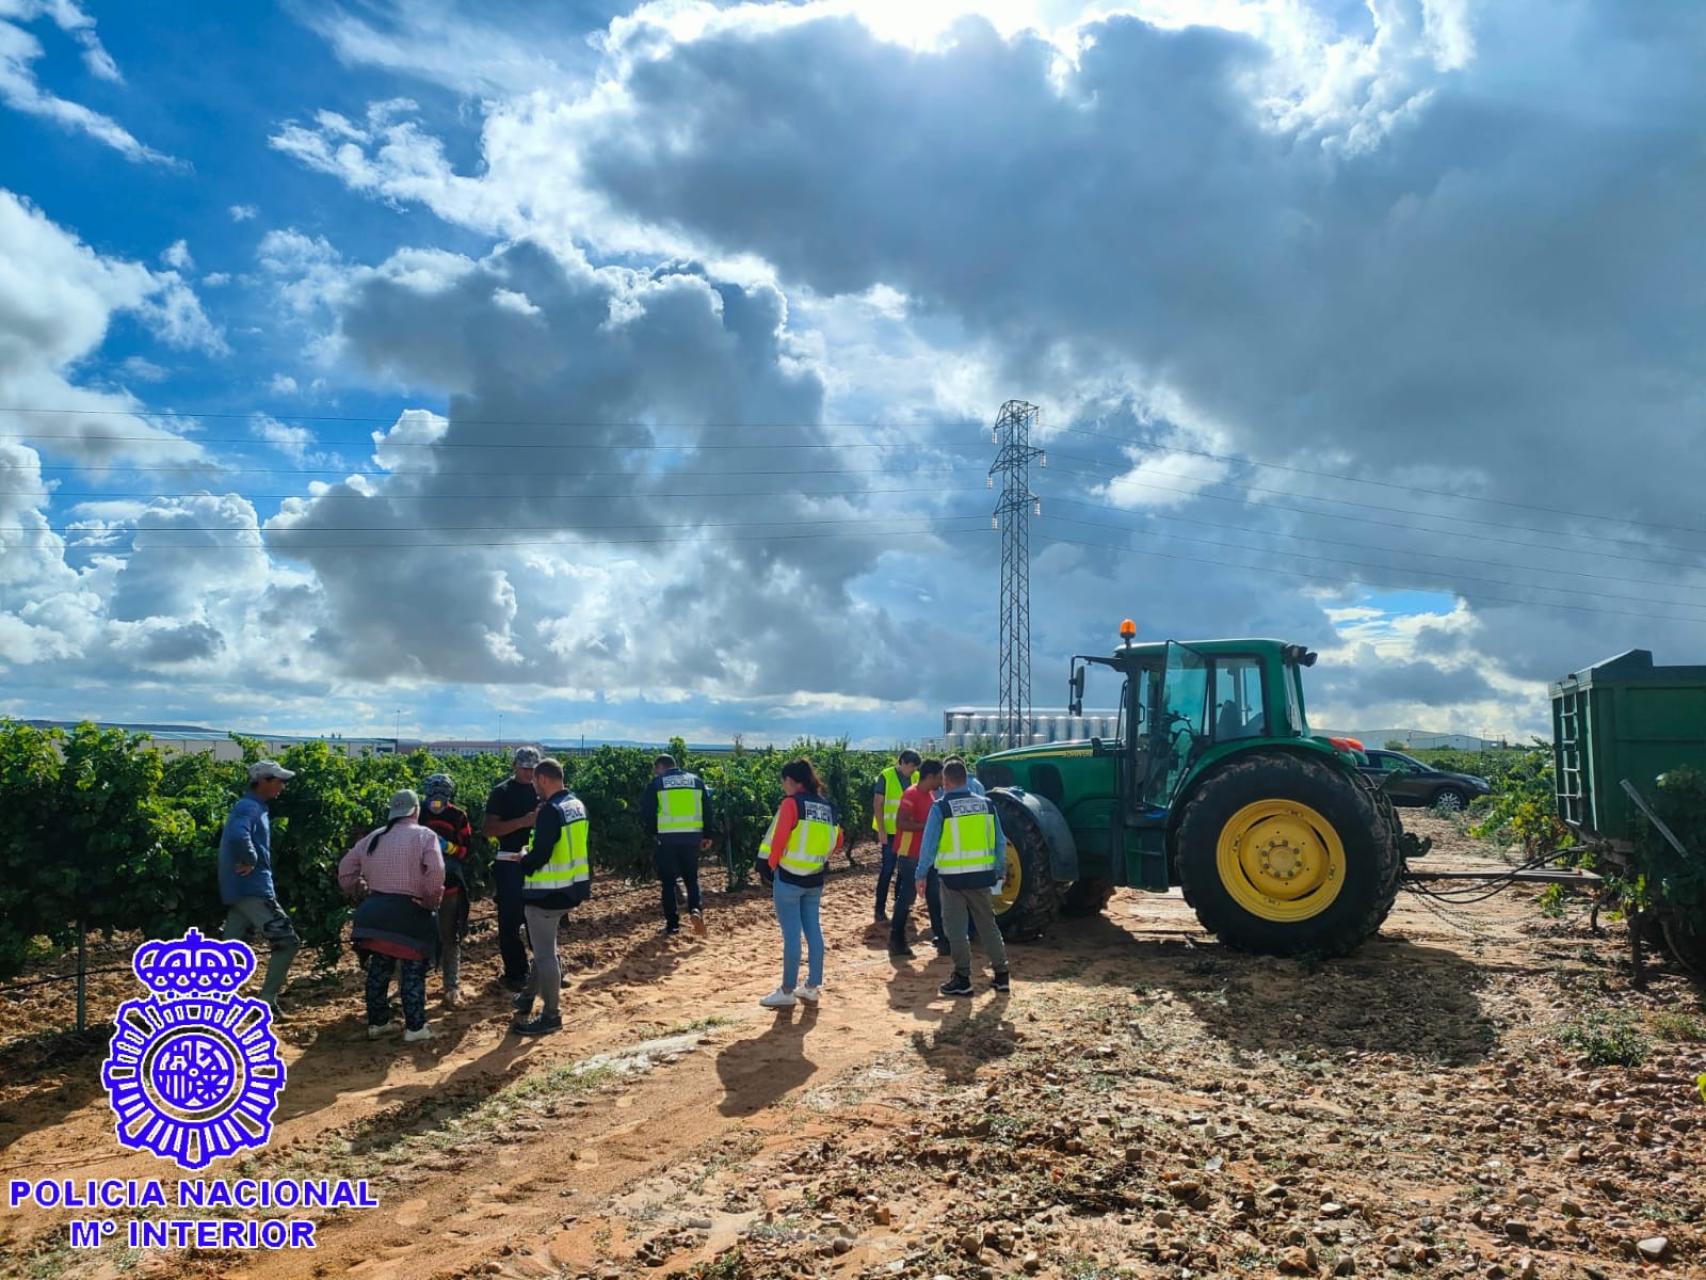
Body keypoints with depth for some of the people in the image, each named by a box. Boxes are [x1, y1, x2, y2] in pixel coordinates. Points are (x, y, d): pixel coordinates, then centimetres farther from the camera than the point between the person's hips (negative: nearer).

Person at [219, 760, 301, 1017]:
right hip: (252, 889, -10)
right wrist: (250, 860, -21)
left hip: (242, 890, 10)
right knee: (287, 941, -6)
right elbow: (238, 836, -34)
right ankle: (266, 1002, -1)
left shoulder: (254, 808, 18)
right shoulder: (249, 807, -14)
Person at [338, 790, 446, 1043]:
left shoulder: (372, 838, 14)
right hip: (409, 913, -6)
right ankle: (415, 1027, 6)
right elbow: (435, 874, -18)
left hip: (375, 911, 6)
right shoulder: (424, 836, -4)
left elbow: (345, 872, 17)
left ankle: (377, 1022, 24)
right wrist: (431, 901, -4)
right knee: (413, 971, 4)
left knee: (379, 968, 17)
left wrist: (362, 893, 23)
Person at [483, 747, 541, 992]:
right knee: (510, 920, 2)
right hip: (510, 864, -4)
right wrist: (522, 821, -21)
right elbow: (488, 830, -11)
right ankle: (515, 973, 13)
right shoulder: (502, 792, -4)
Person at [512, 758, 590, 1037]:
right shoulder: (577, 805, 7)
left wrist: (524, 861, -3)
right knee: (544, 947, 23)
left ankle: (551, 1016, 10)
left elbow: (540, 856, -24)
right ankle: (528, 997, 35)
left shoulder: (551, 810, -22)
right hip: (571, 887, 9)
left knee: (544, 953, 1)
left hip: (548, 891, -9)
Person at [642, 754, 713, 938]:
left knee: (669, 881, 10)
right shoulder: (696, 780, 11)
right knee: (691, 878, 15)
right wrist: (707, 836, 13)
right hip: (693, 836, 3)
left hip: (668, 837, -2)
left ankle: (672, 923, 11)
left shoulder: (656, 783, 2)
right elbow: (707, 808, 9)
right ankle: (695, 909, -10)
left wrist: (655, 832, 15)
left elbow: (648, 812, 1)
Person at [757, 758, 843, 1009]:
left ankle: (787, 992, 6)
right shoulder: (827, 806, 8)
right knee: (813, 931, 12)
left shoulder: (792, 802, -11)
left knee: (791, 935, -1)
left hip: (789, 877, -6)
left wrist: (770, 864, -2)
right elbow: (838, 840, 13)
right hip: (815, 879, 6)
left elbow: (778, 837, -15)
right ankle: (812, 987, 19)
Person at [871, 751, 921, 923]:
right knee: (888, 869, -4)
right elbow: (877, 804, -10)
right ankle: (880, 909, 3)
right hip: (891, 831, -5)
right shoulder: (886, 776, -10)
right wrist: (881, 830, -15)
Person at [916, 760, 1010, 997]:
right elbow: (1000, 842, 8)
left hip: (954, 877, -4)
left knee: (957, 928, 5)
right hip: (982, 875, 4)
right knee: (987, 924, 15)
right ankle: (1001, 974, 19)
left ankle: (962, 979, 8)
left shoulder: (941, 807, -8)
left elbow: (929, 844, -7)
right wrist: (998, 872, 18)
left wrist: (921, 874, 3)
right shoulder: (986, 804, 4)